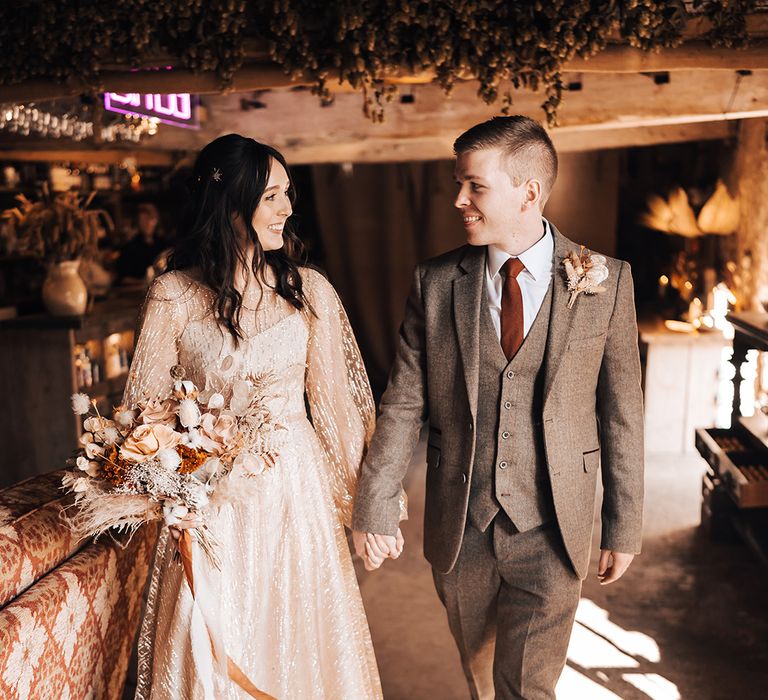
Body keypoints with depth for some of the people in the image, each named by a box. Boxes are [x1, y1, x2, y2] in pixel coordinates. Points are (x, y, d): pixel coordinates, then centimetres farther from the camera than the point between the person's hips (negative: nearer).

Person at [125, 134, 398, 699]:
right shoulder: (174, 296, -8)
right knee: (217, 646, 11)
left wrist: (353, 490, 6)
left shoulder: (310, 290, -3)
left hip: (297, 486, 2)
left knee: (301, 632, 16)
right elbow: (146, 406, -1)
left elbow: (333, 396, 4)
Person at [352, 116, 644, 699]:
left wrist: (625, 526, 3)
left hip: (549, 533, -2)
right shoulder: (435, 282, -3)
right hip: (457, 529, 2)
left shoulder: (606, 282, -7)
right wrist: (375, 509, -3)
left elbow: (621, 412, -2)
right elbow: (403, 404, -2)